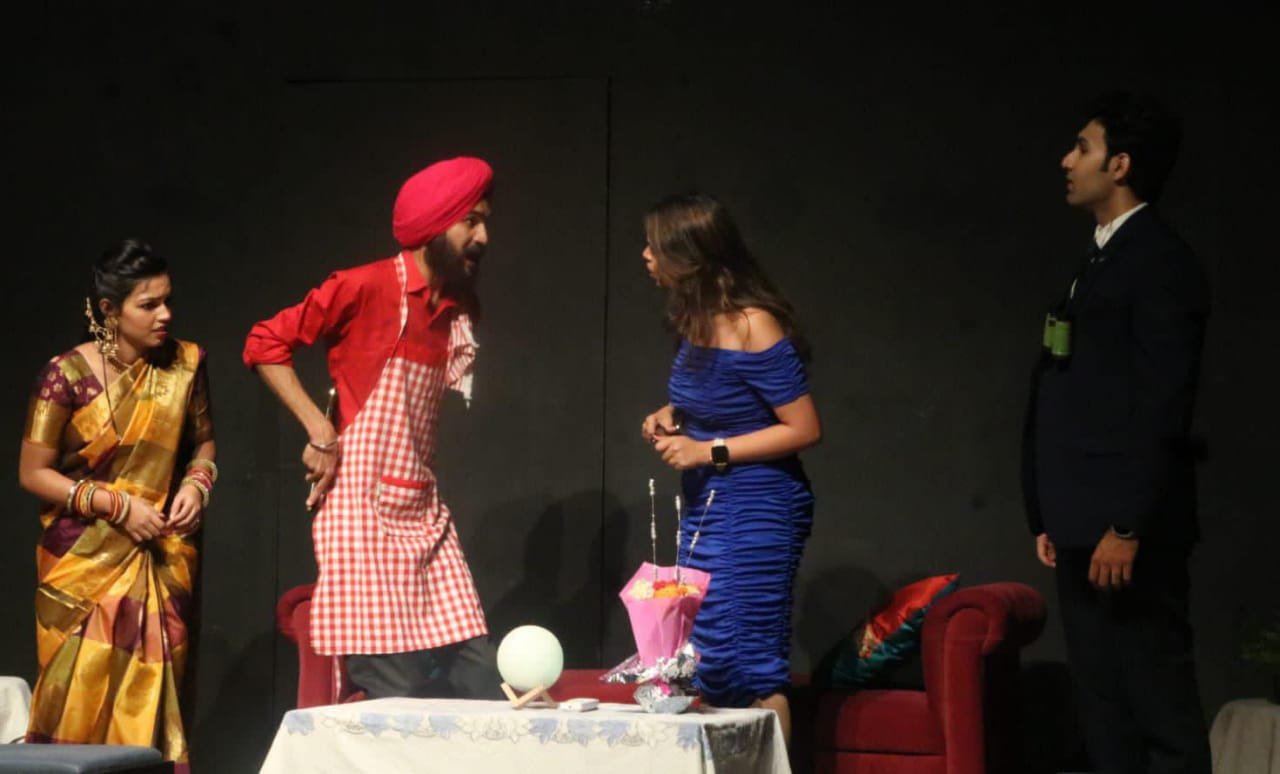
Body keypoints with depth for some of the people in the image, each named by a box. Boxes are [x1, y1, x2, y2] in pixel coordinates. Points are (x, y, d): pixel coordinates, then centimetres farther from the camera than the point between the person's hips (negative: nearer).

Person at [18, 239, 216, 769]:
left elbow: (203, 443, 14)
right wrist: (117, 505, -14)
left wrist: (196, 483, -7)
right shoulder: (67, 376, -10)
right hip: (84, 561, -3)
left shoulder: (185, 363, 0)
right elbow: (33, 473, -7)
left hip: (162, 560, 3)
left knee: (154, 699, 2)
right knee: (80, 700, -4)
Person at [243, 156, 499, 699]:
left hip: (425, 514, 7)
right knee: (397, 691, -11)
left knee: (480, 686, -1)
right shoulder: (365, 288, -8)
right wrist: (319, 431, -13)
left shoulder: (459, 309, 12)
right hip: (362, 511, -7)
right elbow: (265, 344, -8)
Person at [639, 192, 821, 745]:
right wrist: (672, 418, 4)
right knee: (704, 657, 11)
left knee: (747, 667, -5)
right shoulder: (698, 323, 5)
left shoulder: (753, 327, -19)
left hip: (755, 511, -9)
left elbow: (804, 430, -18)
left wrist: (709, 452, -18)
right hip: (707, 506, 9)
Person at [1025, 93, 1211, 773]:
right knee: (1104, 708, 11)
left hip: (1129, 533, -9)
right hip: (1084, 530, 9)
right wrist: (1051, 518, 15)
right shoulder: (1099, 261, 18)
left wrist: (1127, 527, -20)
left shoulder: (1160, 261, -8)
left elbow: (1162, 407, -16)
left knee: (1161, 709, -6)